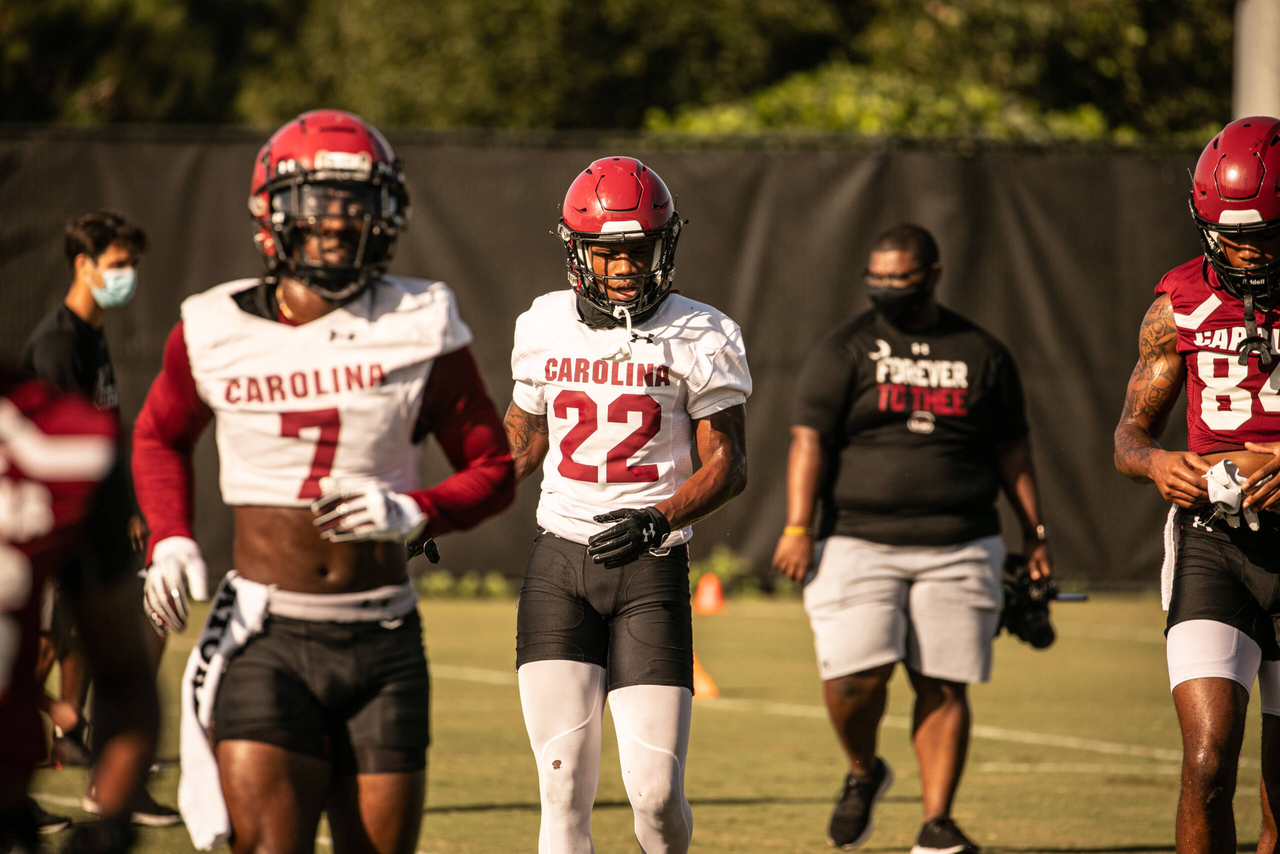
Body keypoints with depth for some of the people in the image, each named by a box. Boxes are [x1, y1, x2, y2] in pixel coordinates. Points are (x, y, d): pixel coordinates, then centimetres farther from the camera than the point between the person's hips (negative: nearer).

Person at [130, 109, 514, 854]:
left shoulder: (420, 328, -3)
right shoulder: (218, 331, -1)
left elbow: (494, 470, 5)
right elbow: (160, 437, 20)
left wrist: (414, 512, -14)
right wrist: (171, 538, 3)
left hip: (383, 641, 1)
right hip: (268, 636, -1)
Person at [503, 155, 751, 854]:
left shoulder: (697, 338, -2)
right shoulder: (544, 327, 7)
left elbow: (728, 465, -1)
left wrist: (658, 520, -17)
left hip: (650, 567, -2)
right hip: (559, 564, 2)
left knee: (656, 793, -8)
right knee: (564, 790, -7)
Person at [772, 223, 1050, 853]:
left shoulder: (981, 354, 11)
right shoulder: (844, 350, 4)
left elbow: (1012, 453, 17)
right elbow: (810, 441, -3)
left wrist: (1034, 534, 12)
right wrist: (798, 528, -13)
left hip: (958, 552, 2)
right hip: (860, 543, -2)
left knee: (944, 687, -2)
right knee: (855, 676, -14)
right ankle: (863, 773, 15)